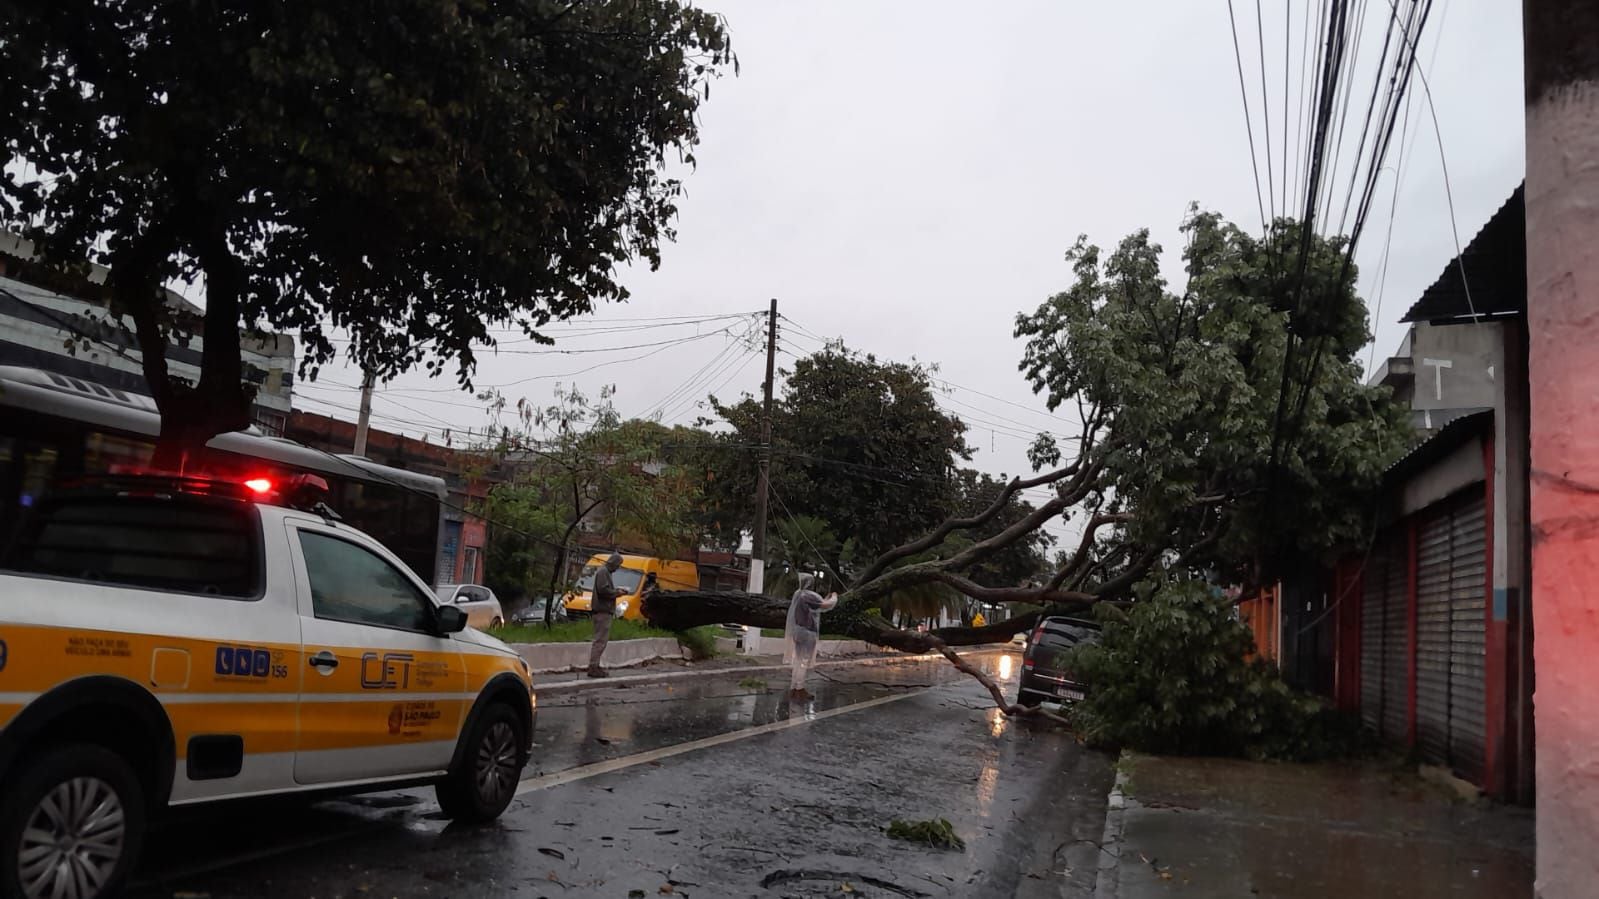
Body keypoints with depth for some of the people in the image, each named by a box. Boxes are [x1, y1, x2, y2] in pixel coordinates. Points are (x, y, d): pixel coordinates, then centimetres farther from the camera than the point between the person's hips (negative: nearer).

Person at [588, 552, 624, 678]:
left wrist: (616, 590, 11)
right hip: (602, 610, -11)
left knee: (601, 640, 14)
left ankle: (594, 666, 17)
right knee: (600, 640, -11)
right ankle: (593, 667, -11)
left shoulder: (605, 571, 21)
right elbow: (603, 589, -22)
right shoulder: (603, 572, -11)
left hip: (603, 610, 11)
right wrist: (617, 593, -11)